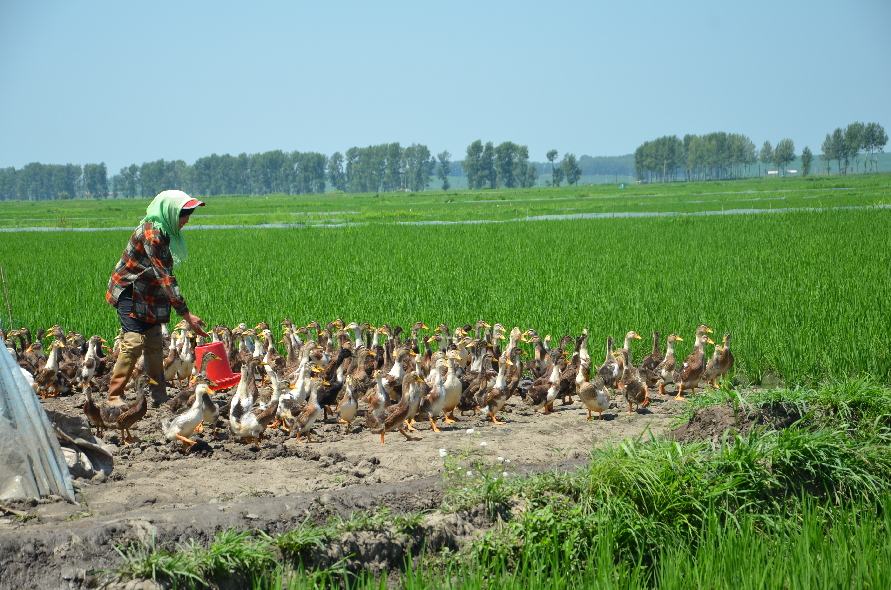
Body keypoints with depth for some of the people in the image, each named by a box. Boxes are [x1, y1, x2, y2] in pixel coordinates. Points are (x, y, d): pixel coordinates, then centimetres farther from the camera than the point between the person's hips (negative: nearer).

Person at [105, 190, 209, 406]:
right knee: (134, 341, -16)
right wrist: (187, 315, -32)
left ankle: (159, 395, 10)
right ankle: (114, 396, -11)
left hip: (148, 294, 9)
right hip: (129, 292, -9)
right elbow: (165, 277, -30)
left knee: (154, 344, 7)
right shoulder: (152, 234, -25)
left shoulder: (166, 232, 3)